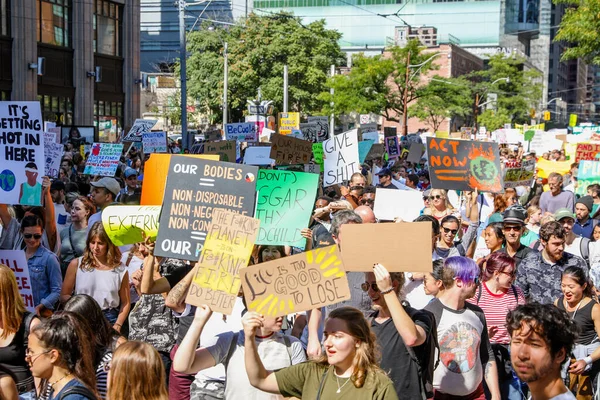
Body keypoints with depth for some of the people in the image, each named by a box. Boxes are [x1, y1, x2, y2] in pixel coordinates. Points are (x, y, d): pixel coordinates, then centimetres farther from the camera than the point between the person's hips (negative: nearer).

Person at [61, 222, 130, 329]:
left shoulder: (120, 270, 3)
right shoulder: (76, 265, 2)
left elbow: (125, 302, 6)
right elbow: (64, 296, 5)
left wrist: (117, 326, -6)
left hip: (109, 321, 0)